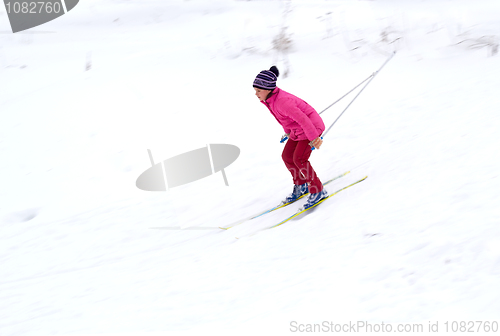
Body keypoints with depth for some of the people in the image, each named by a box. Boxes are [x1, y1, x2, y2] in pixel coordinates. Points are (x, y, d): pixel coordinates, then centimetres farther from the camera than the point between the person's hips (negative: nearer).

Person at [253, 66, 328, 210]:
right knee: (287, 156, 12)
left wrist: (314, 138, -28)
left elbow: (302, 118, -32)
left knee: (299, 159, -17)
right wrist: (288, 132, 23)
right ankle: (300, 186, 30)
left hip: (311, 126, -10)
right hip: (297, 130, 10)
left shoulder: (282, 101, -33)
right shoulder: (269, 99, -3)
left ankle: (318, 191, -4)